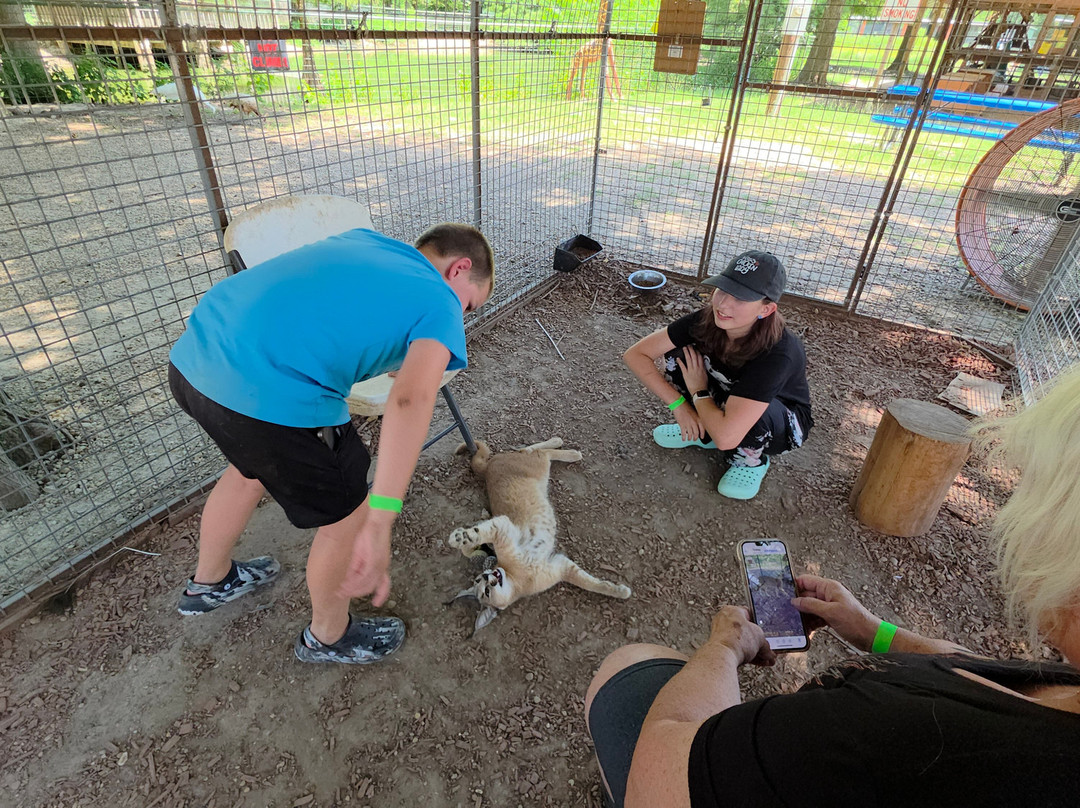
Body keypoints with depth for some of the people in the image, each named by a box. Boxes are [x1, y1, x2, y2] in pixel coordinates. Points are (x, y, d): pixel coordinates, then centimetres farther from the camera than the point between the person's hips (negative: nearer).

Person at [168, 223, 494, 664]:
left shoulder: (364, 239, 20)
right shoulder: (440, 305, 0)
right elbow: (411, 397, -20)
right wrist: (379, 526, -26)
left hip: (191, 354, 9)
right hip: (269, 396, -9)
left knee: (253, 465, 35)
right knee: (348, 516, 15)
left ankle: (209, 582, 61)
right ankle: (328, 636, 42)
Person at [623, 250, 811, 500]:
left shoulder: (777, 354, -39)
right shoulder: (706, 320, -24)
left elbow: (725, 437, -45)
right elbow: (635, 354, -18)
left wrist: (698, 389, -27)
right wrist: (679, 404, -23)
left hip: (781, 422, -4)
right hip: (720, 405, 5)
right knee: (678, 354, -19)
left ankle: (753, 461, -2)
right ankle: (700, 431, 5)